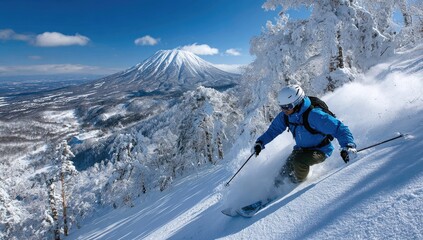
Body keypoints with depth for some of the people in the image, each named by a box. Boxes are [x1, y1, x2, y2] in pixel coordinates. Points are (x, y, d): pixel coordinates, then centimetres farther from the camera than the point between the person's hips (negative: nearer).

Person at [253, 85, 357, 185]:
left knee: (299, 161, -30)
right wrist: (260, 142, -5)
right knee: (287, 170, -10)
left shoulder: (313, 115, -32)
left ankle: (300, 182, 3)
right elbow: (273, 129, 5)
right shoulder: (285, 116, -11)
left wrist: (348, 146, -43)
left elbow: (338, 128, -31)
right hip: (301, 149, 6)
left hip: (320, 150, -6)